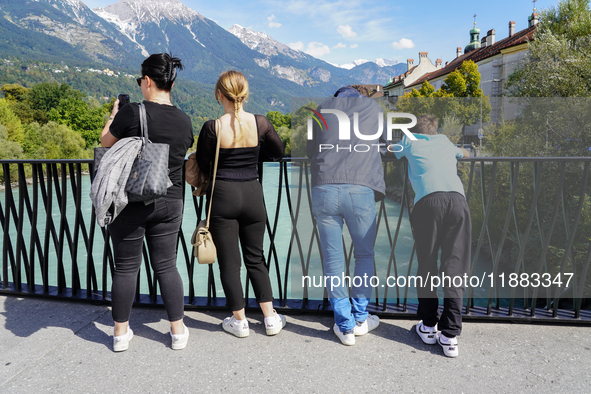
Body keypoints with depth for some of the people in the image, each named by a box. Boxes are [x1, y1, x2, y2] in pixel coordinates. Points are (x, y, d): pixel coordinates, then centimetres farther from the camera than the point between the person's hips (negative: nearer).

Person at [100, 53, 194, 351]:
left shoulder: (132, 113, -13)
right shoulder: (184, 121, 1)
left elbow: (105, 143, 3)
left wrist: (114, 115, 19)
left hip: (131, 201, -3)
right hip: (169, 203, 4)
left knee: (126, 267, 9)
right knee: (166, 266, 12)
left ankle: (121, 333, 22)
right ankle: (178, 331, 18)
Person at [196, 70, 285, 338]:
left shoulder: (212, 127, -11)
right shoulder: (260, 123, -5)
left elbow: (202, 165, 2)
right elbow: (277, 153, 11)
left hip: (223, 196, -2)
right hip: (252, 195, 3)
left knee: (229, 263, 10)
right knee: (255, 259, 17)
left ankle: (239, 322, 20)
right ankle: (271, 319, 21)